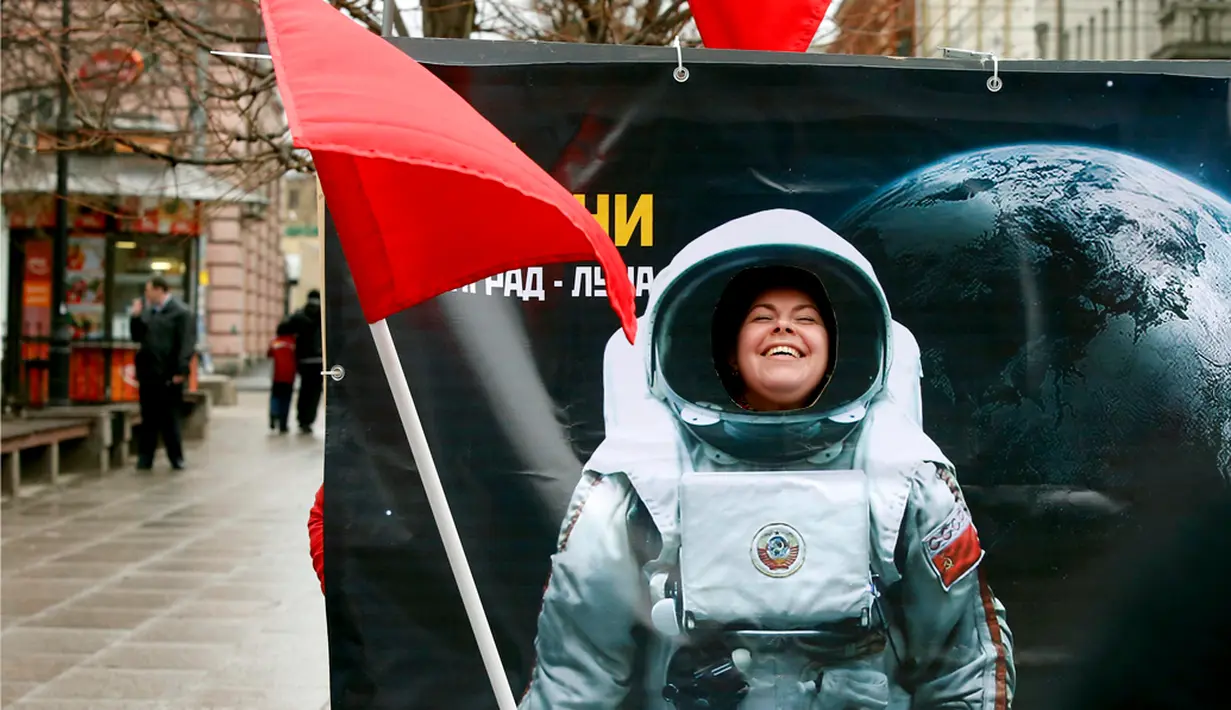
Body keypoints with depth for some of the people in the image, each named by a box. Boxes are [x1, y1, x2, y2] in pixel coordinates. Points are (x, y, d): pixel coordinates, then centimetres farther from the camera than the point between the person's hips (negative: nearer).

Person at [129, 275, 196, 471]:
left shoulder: (181, 313, -7)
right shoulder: (147, 311, 15)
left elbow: (187, 345, -13)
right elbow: (137, 337, 19)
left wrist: (181, 371, -18)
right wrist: (135, 317, 5)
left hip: (169, 376, -6)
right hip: (148, 373, 6)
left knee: (170, 419, 1)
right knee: (148, 418, 10)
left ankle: (176, 458, 11)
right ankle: (145, 458, 14)